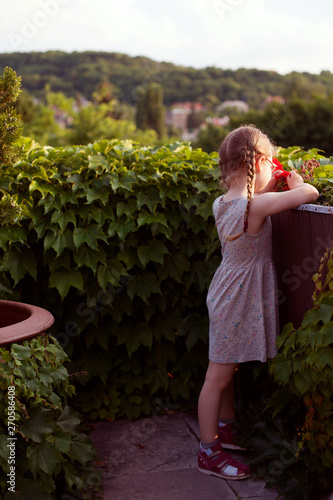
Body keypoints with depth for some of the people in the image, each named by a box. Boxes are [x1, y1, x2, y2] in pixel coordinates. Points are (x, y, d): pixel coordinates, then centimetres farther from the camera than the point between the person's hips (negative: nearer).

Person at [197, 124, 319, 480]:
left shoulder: (222, 203, 0)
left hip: (228, 295, 9)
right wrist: (296, 183, -1)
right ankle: (209, 452, 14)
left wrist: (269, 187, 10)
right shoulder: (256, 206, -25)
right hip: (237, 303, -9)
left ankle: (224, 428, 40)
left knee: (227, 370, 23)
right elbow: (310, 193, -22)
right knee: (218, 377, 2)